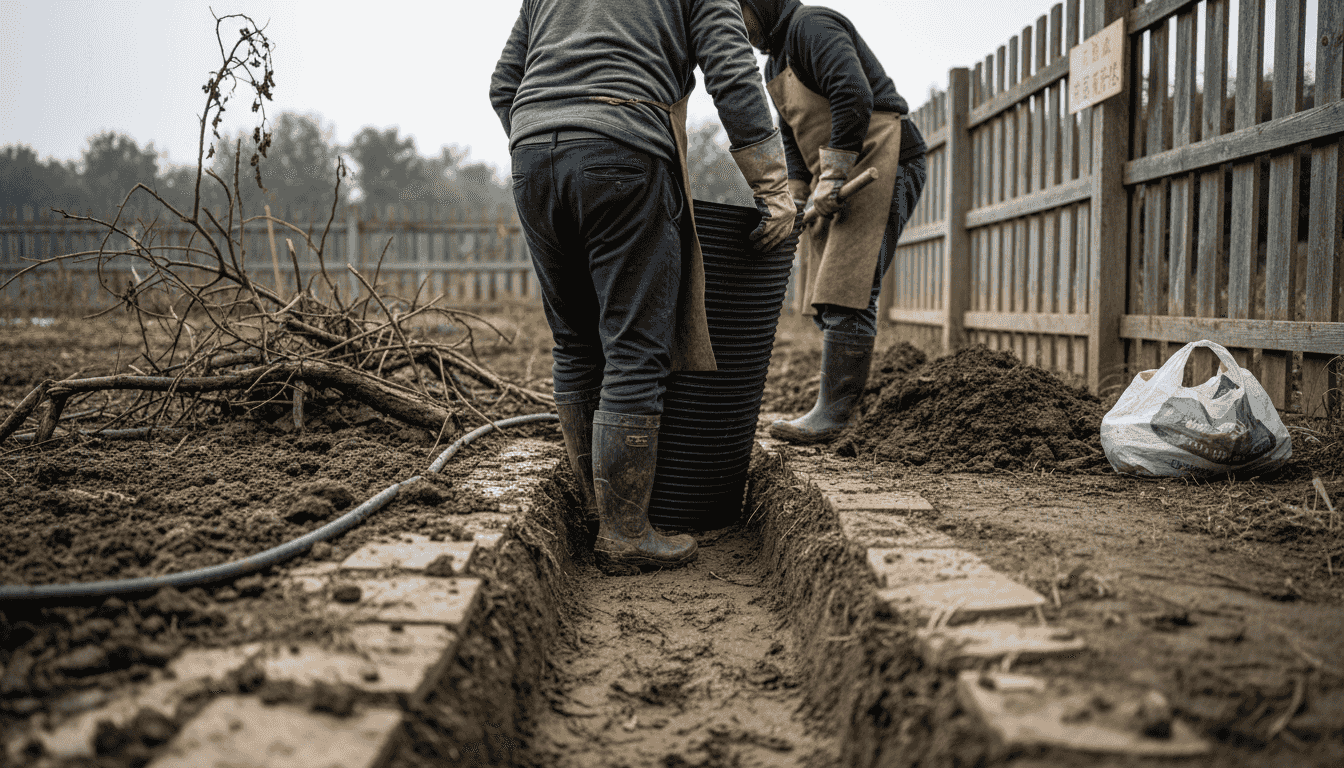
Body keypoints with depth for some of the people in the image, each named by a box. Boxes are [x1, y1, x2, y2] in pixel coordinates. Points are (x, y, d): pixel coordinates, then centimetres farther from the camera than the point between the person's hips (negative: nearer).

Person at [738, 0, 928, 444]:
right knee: (822, 295, 7)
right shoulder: (774, 63, 20)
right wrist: (796, 198, 13)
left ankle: (832, 413, -16)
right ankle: (836, 404, 12)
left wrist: (832, 175, -23)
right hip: (837, 173, 11)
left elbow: (855, 96, -24)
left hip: (883, 160, -10)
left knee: (846, 290, -16)